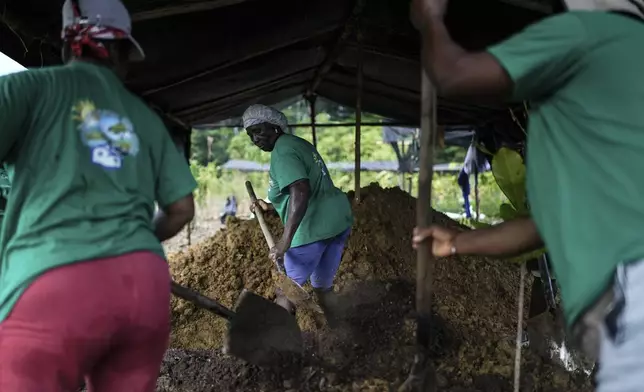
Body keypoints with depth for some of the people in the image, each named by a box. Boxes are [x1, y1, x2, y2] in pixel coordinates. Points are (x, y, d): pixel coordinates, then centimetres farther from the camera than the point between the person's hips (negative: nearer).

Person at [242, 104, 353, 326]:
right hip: (338, 218, 10)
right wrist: (270, 207, 21)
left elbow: (301, 192, -27)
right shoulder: (298, 144, 20)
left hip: (314, 228, -10)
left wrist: (285, 240, -31)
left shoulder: (282, 151, -12)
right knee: (323, 287, 22)